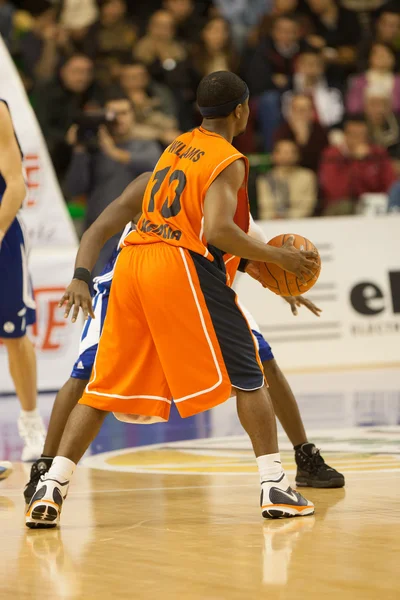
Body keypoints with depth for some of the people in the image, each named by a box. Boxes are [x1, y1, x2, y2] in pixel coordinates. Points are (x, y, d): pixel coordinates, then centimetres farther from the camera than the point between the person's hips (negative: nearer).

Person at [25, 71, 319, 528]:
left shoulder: (177, 147, 21)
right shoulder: (228, 160, -3)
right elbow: (218, 230, -16)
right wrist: (277, 257, -8)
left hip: (132, 262, 7)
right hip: (183, 268, -7)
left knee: (108, 385, 8)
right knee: (246, 375, 4)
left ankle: (51, 488, -1)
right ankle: (274, 488, -1)